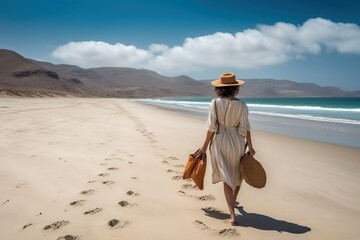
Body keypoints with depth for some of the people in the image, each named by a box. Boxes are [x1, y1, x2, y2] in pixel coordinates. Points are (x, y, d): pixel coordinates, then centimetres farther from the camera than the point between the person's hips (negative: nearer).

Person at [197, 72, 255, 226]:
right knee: (237, 173, 25)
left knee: (227, 178, 6)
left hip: (219, 142, 0)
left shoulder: (215, 103, -9)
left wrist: (205, 147, 0)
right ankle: (233, 201, 46)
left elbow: (211, 127, -8)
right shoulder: (241, 105, -8)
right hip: (236, 142, 1)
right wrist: (250, 147, 2)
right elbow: (245, 128, -7)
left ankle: (232, 214, 0)